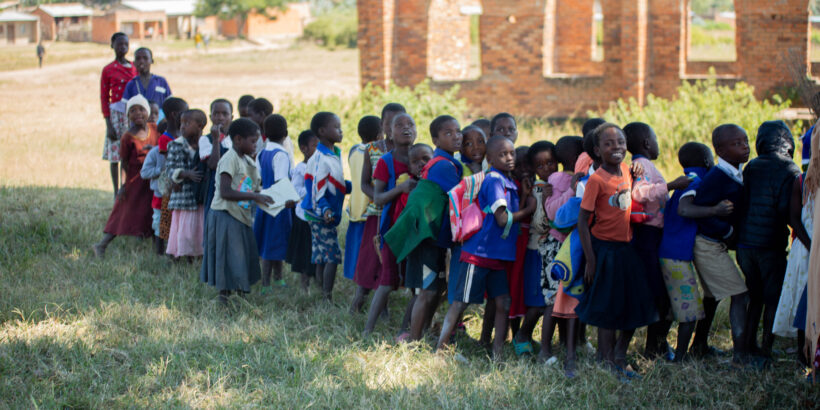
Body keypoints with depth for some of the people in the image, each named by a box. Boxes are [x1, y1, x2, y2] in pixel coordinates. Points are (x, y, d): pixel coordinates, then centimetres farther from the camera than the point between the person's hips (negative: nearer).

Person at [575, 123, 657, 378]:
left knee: (636, 305, 11)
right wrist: (590, 260, -16)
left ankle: (620, 355, 27)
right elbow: (582, 221, -15)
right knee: (608, 309, 1)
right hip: (605, 248, -7)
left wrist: (636, 178, 5)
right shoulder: (596, 179, -16)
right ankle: (610, 365, 12)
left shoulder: (626, 171, 4)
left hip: (626, 247, 7)